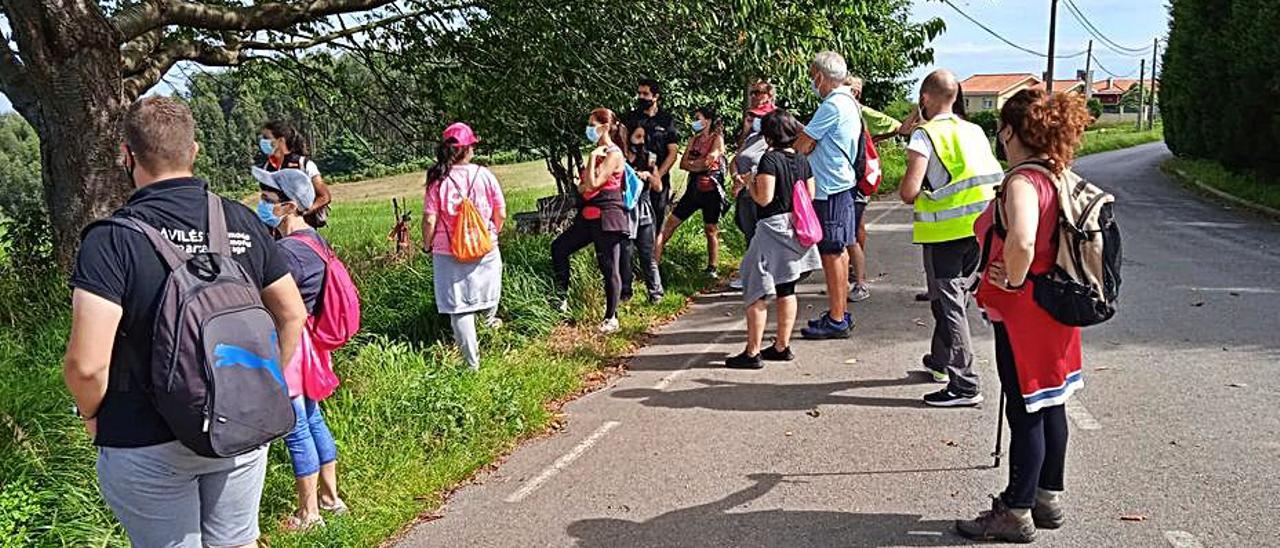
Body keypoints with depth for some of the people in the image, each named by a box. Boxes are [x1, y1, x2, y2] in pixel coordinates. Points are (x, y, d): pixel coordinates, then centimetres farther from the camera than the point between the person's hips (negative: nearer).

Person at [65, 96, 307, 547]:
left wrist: (91, 413, -1)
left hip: (148, 445, -4)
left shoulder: (112, 240, -17)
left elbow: (87, 363, -22)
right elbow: (293, 315, 4)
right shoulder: (243, 222, -3)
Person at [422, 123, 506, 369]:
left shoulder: (438, 180, -10)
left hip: (449, 253, -1)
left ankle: (473, 362, 9)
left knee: (459, 310, 6)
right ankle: (490, 319, 58)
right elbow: (501, 215, -2)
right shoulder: (484, 175, -7)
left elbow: (429, 220, -10)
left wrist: (428, 245, 7)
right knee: (489, 281, 32)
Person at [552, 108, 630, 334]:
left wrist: (592, 157, -12)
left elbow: (593, 184, -19)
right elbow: (582, 187, 19)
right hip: (589, 216, 10)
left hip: (607, 217, -10)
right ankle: (562, 299, 16)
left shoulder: (613, 154, -12)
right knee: (558, 247, 9)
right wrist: (584, 186, -2)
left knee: (609, 269, -2)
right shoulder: (599, 152, 16)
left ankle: (611, 318, 7)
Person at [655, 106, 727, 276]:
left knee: (710, 230, 4)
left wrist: (692, 163, 0)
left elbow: (708, 162, -16)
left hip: (711, 189, -6)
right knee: (671, 223, -2)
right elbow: (683, 164, 5)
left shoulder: (717, 139, -4)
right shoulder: (694, 140, 13)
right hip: (694, 188, 6)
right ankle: (654, 260, -4)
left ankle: (712, 269, 16)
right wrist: (700, 164, -11)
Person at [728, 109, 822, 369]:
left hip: (772, 228, -7)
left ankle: (752, 352, -1)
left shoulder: (769, 159, -14)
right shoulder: (802, 160, 6)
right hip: (795, 228, 7)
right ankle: (782, 347, 20)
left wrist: (749, 183, -2)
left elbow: (764, 198, -20)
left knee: (756, 293, -2)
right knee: (786, 291, 14)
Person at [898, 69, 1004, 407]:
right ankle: (940, 360, 40)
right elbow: (995, 180, 12)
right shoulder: (975, 132, 9)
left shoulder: (925, 135, -11)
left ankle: (964, 385, -3)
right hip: (977, 228, 7)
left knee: (949, 306, -3)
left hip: (943, 232, -7)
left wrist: (915, 193, 3)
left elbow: (909, 192, -18)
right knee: (957, 297, 22)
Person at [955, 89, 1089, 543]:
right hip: (1054, 305, 9)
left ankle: (1016, 514, 14)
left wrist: (1013, 281, -23)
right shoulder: (1058, 175, 6)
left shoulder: (1023, 180, -23)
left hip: (1022, 314, -9)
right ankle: (1048, 500, 32)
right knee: (1050, 404, 18)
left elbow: (1021, 241, -42)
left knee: (1025, 412, 1)